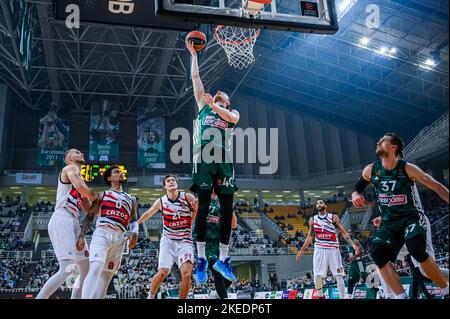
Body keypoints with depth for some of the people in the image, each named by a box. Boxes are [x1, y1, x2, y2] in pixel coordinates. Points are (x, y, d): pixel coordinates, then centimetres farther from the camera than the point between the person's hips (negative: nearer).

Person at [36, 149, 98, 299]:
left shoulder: (79, 178, 29)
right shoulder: (70, 168, 3)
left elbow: (89, 210, 29)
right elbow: (80, 187, -20)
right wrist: (94, 196, -4)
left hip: (73, 223, 10)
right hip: (62, 220, -10)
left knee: (86, 269, 8)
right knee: (67, 269, -19)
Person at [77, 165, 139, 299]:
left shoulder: (131, 199, 24)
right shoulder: (103, 194, 16)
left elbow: (134, 220, 19)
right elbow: (90, 216, 11)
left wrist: (134, 233, -3)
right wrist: (81, 236, -1)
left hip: (119, 238, 4)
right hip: (102, 233, -4)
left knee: (107, 274, 2)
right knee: (96, 269, -22)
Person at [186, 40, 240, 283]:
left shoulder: (232, 112, 23)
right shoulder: (203, 106, 24)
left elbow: (232, 118, -3)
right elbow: (195, 77, 23)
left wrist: (214, 105, -14)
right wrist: (194, 54, 27)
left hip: (224, 162, 1)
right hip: (204, 160, -1)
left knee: (227, 210, -1)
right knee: (203, 208, -7)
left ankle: (222, 259, 7)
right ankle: (201, 258, -1)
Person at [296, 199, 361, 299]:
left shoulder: (334, 217, 0)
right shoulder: (312, 219, 7)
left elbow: (343, 233, -1)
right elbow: (310, 236, 15)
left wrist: (353, 244, -14)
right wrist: (302, 250, 13)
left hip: (333, 249, -2)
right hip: (319, 249, 2)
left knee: (339, 276, -2)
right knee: (317, 276, -2)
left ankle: (343, 297, 6)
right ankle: (321, 296, 18)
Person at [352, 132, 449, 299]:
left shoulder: (407, 169, -10)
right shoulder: (370, 170, 0)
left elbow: (437, 186, -4)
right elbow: (357, 187, 16)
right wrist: (355, 195, -7)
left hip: (411, 217, -4)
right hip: (389, 223, 4)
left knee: (416, 248, -32)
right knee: (377, 252, -22)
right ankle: (401, 296, -16)